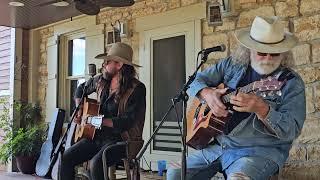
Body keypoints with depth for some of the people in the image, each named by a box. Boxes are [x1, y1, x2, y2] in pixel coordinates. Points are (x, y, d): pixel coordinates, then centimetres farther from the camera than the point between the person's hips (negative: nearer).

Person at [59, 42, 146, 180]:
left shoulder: (136, 89, -15)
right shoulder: (101, 80, 5)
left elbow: (128, 122, -20)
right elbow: (81, 89, 26)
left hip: (121, 139, -7)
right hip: (97, 136, 7)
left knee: (96, 163, -32)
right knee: (66, 158, -10)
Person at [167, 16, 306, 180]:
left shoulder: (292, 83, -8)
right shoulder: (233, 65, 5)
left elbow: (292, 130, -16)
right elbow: (196, 80, 12)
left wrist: (261, 109, -32)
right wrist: (207, 93, -12)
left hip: (261, 150, -5)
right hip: (219, 145, 5)